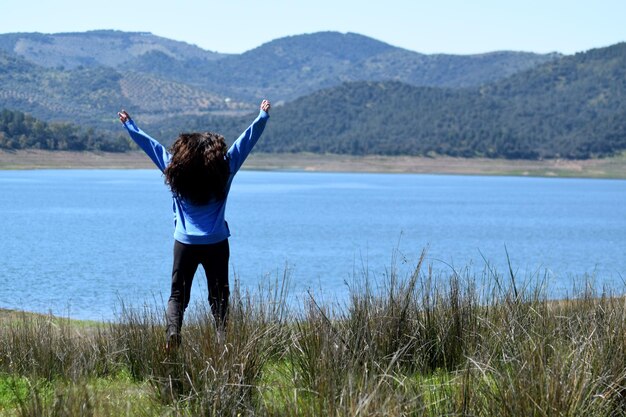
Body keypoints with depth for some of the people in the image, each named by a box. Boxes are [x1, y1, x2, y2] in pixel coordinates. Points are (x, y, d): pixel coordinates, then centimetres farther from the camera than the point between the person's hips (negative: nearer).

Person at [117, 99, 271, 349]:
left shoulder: (175, 170, -3)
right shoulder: (224, 169, -5)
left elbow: (150, 145, 8)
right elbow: (247, 140, 5)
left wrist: (128, 124, 19)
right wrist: (263, 117, 16)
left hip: (185, 243, 0)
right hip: (217, 244, 0)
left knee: (177, 294, 6)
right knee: (219, 295, 6)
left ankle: (173, 331, -17)